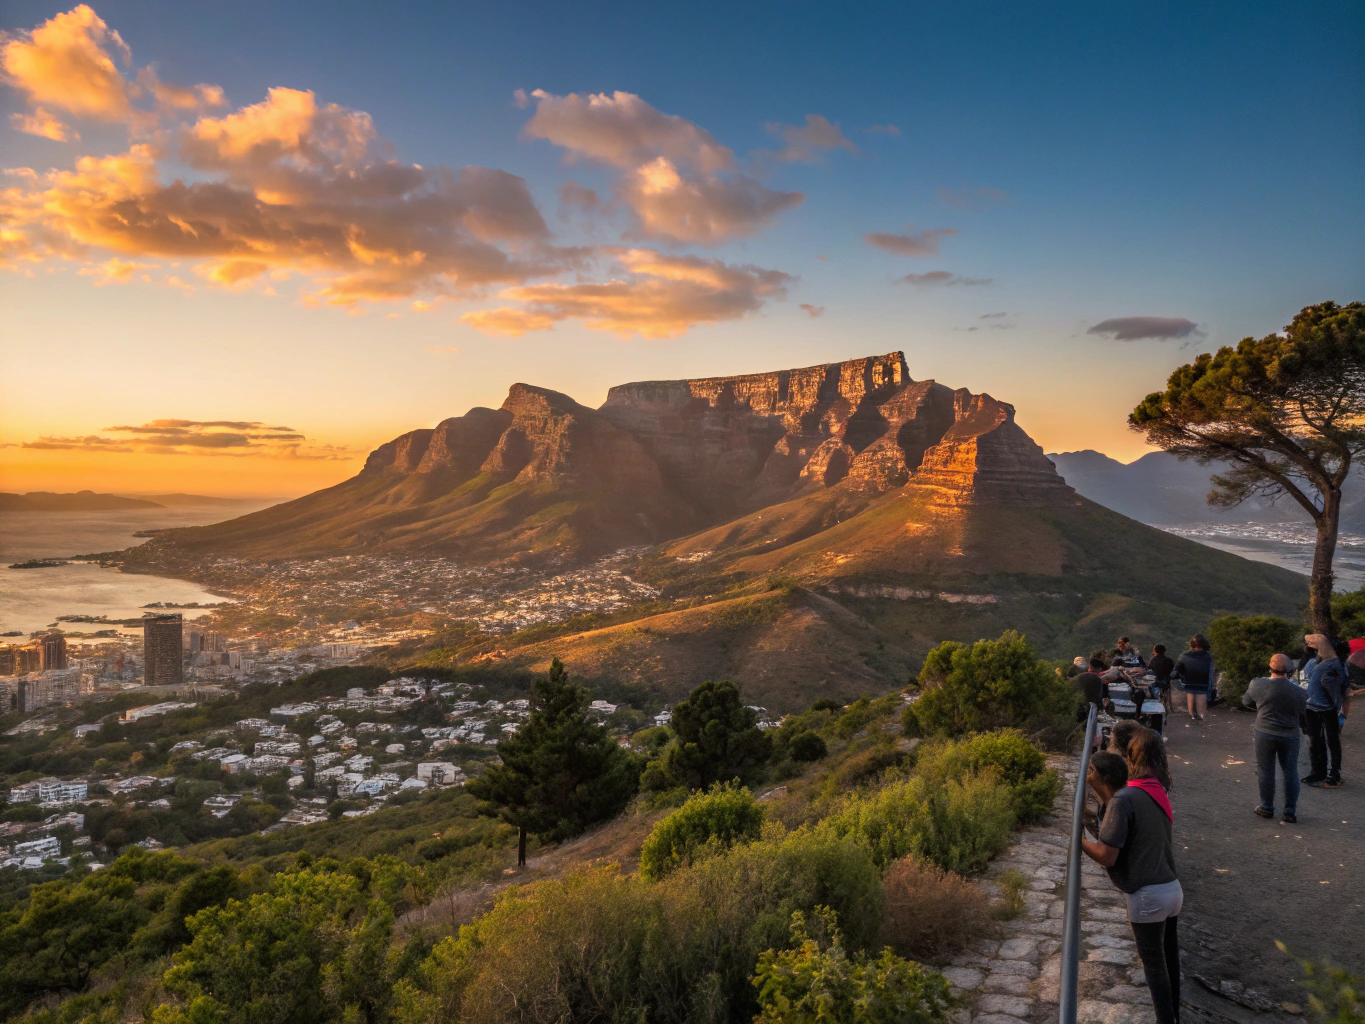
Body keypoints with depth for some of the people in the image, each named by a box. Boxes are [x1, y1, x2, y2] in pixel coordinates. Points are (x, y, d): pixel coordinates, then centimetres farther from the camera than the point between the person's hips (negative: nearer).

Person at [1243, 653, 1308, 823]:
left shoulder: (1258, 685, -13)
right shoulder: (1297, 692, -11)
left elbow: (1246, 701, 4)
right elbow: (1302, 711, 5)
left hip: (1265, 735, -1)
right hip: (1290, 737, 1)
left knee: (1266, 772, 10)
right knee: (1290, 773, 11)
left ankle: (1267, 808, 20)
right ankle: (1290, 812, 14)